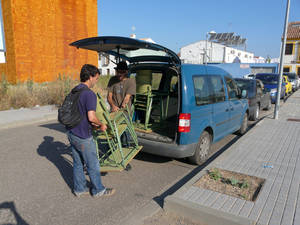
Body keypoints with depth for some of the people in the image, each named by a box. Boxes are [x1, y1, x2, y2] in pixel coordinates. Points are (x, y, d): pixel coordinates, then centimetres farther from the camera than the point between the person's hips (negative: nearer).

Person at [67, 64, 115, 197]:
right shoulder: (89, 94, -20)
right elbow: (91, 117, -28)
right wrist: (101, 125, -9)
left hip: (72, 133, 9)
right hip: (83, 137, -9)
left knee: (77, 163, 19)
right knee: (93, 165, 8)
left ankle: (79, 189, 33)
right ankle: (98, 190, 25)